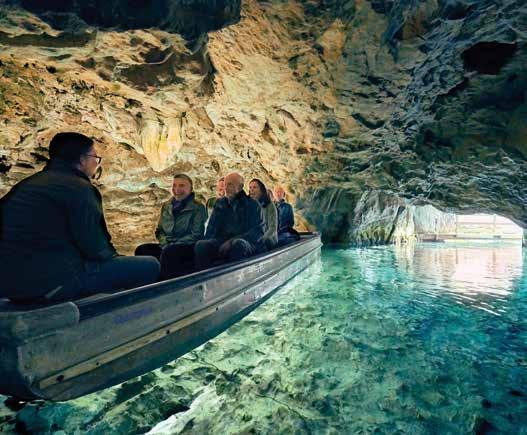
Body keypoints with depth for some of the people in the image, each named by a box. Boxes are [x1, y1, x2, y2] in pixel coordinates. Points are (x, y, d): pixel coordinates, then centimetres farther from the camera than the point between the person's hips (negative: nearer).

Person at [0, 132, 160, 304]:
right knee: (150, 265, -6)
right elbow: (94, 246, -18)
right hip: (54, 282, -10)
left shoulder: (25, 185, 15)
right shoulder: (77, 188, -13)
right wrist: (114, 257, 5)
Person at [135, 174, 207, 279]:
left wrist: (172, 245, -16)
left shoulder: (198, 208, -1)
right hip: (167, 247, 6)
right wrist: (165, 244, -4)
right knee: (142, 250, -20)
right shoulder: (166, 206, 16)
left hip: (188, 248, -5)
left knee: (168, 252, -36)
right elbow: (160, 231, 18)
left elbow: (196, 235, -9)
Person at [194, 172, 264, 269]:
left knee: (238, 244, -38)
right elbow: (212, 229, 17)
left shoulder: (252, 205, 8)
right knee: (200, 245, -26)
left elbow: (258, 231, -3)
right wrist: (208, 242, -6)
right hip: (223, 241, 3)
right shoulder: (220, 203, 19)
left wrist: (232, 241, -16)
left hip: (245, 243, -3)